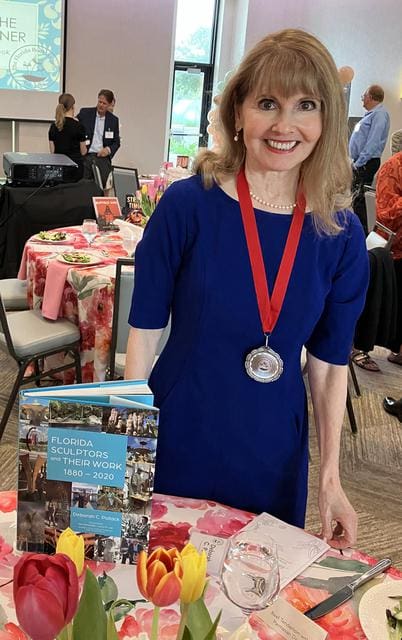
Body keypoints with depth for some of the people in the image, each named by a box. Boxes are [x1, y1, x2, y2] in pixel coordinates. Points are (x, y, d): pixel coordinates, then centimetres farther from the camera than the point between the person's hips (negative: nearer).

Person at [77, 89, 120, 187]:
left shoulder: (113, 120, 9)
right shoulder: (85, 113, 4)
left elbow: (116, 142, 14)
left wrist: (109, 149, -6)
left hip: (102, 158, 1)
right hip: (85, 157, -1)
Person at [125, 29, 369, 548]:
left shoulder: (342, 234, -6)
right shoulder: (187, 205, -14)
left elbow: (329, 362, 1)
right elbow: (145, 330, -8)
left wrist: (331, 476, -1)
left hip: (274, 454, 3)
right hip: (176, 441, -2)